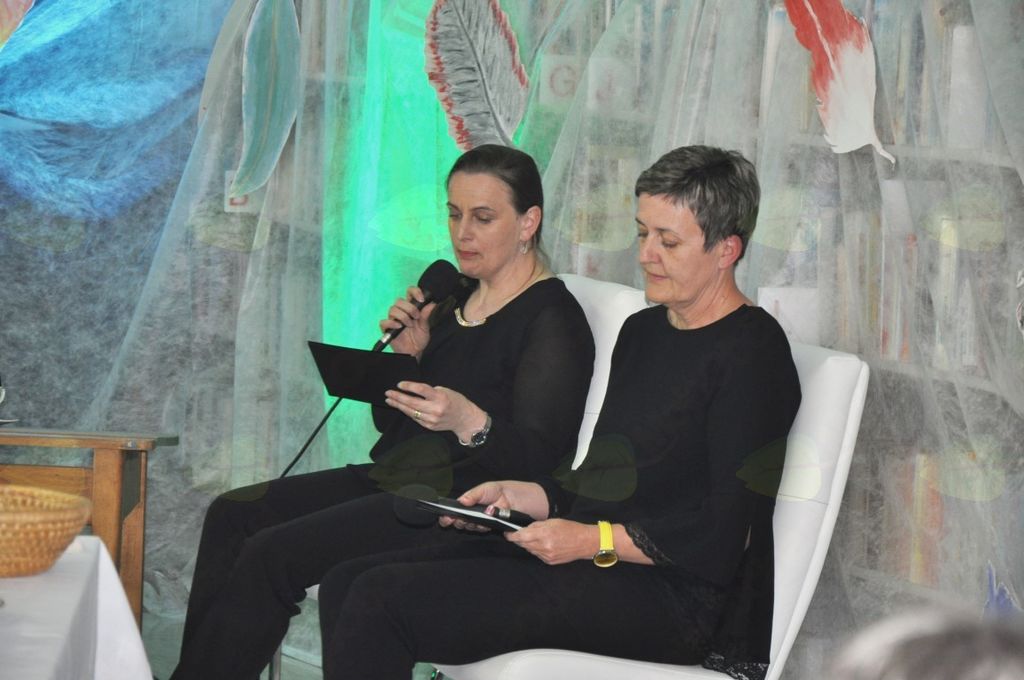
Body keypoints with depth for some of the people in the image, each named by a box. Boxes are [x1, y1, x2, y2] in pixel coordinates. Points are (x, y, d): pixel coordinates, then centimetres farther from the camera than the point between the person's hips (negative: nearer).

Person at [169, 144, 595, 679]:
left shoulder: (554, 320, -10)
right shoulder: (452, 299, 15)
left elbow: (537, 459, -18)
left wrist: (469, 421, -36)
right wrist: (404, 356, -1)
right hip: (394, 477, 9)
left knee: (270, 554, -20)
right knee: (231, 515, -4)